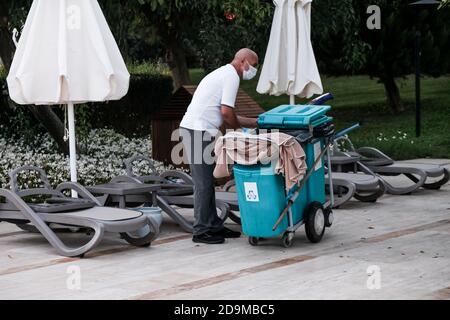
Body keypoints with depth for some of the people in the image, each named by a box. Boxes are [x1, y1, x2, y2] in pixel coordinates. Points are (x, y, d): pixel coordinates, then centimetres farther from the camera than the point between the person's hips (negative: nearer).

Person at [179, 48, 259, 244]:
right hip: (198, 131, -10)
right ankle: (201, 231, 0)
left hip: (194, 129, 10)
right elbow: (226, 112, -17)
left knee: (207, 182, 14)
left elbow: (226, 115, 25)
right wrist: (240, 128, 1)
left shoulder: (224, 74, 23)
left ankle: (214, 226, 21)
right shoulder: (231, 76, -9)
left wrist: (255, 122, 24)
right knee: (203, 183, -5)